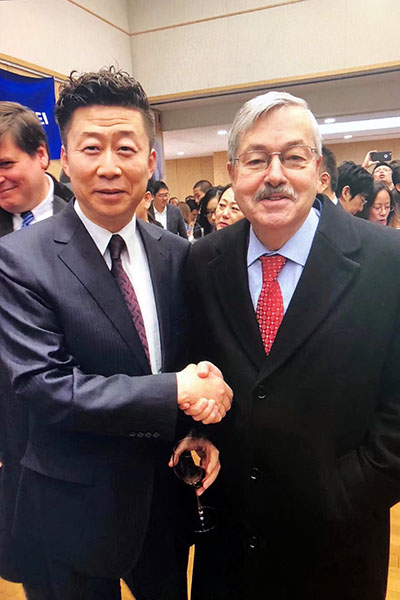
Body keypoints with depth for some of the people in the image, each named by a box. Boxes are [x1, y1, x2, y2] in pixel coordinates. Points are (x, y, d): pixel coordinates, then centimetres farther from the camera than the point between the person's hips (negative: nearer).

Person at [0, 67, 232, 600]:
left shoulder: (177, 254, -3)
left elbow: (195, 360, 4)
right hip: (73, 511, -4)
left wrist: (201, 430, -14)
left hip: (168, 494, 4)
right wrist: (175, 394, -25)